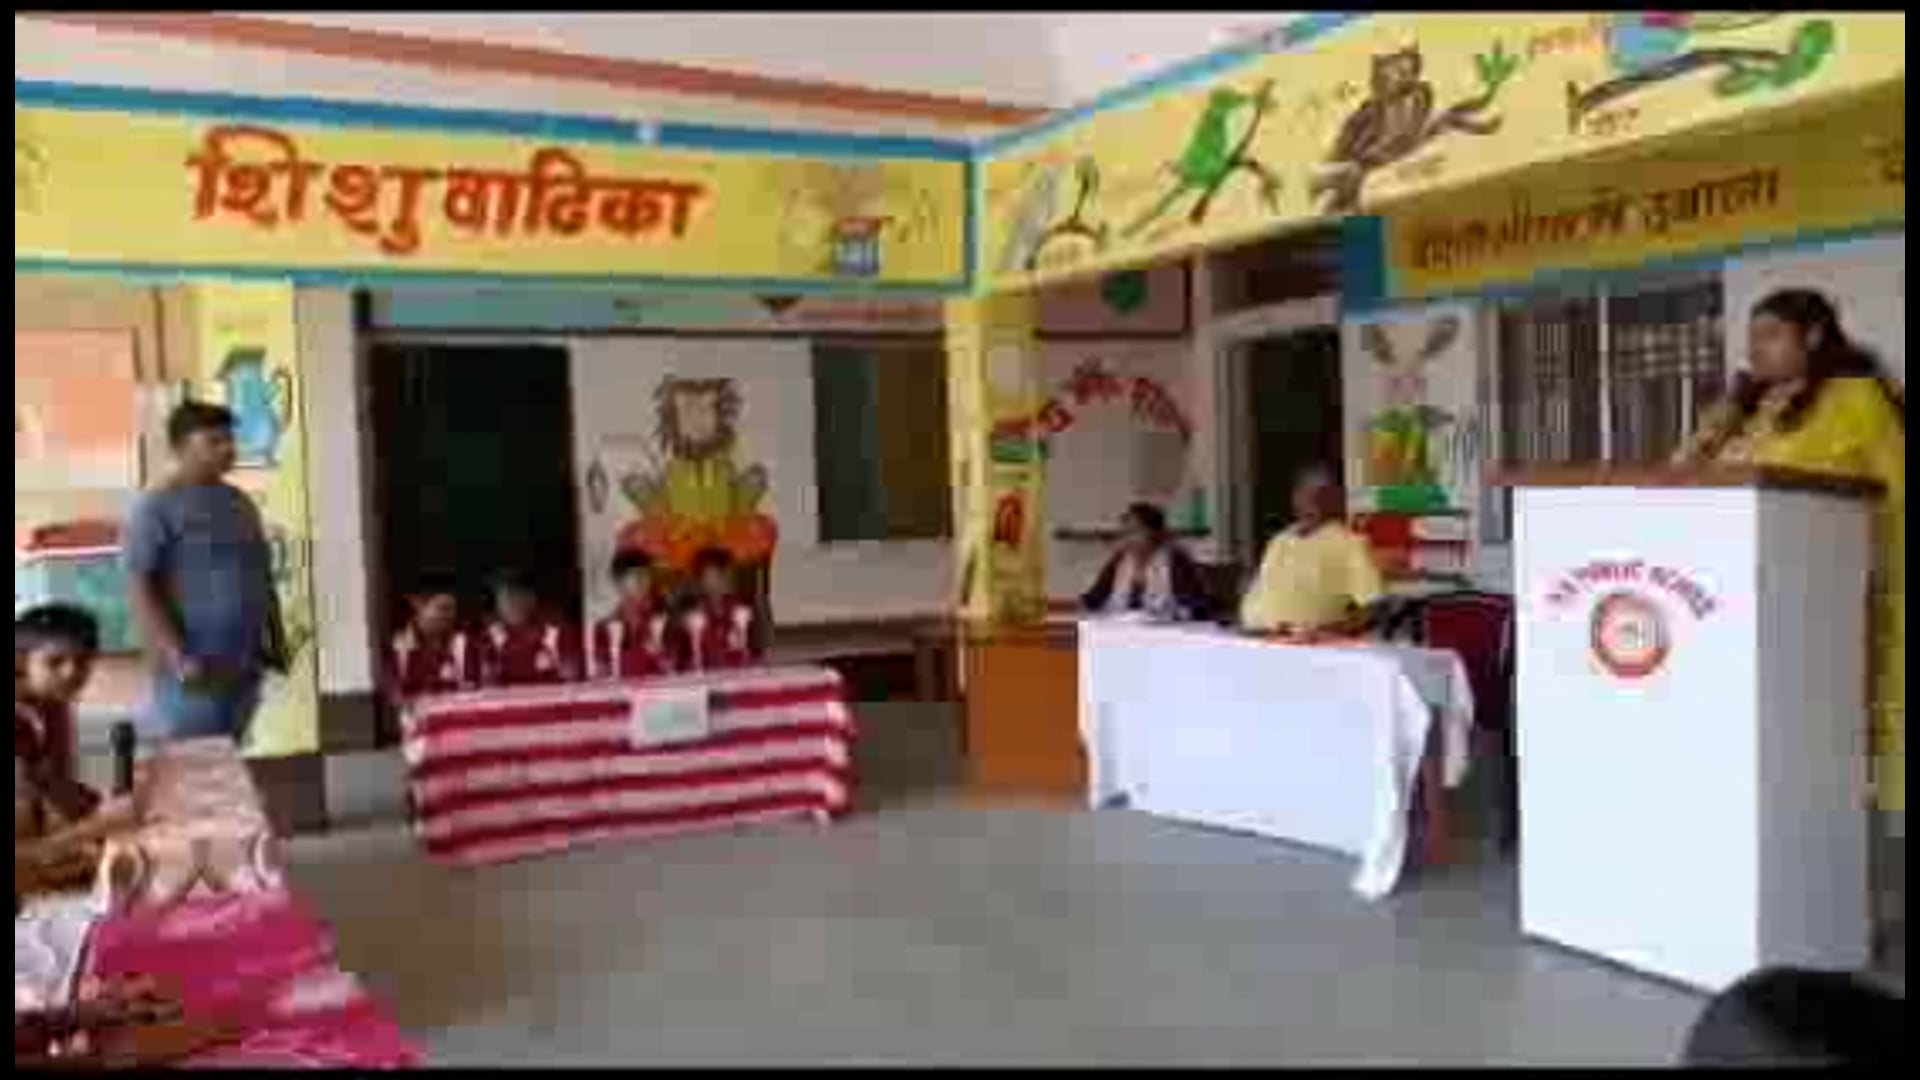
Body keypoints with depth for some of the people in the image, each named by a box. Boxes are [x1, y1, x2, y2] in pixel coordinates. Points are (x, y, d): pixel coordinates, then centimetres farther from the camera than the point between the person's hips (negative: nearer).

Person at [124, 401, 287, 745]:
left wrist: (277, 642, 15)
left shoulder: (240, 503, 15)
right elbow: (141, 589, -13)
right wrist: (178, 658, -20)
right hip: (195, 674, -7)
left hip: (247, 669, 7)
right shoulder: (156, 508, -6)